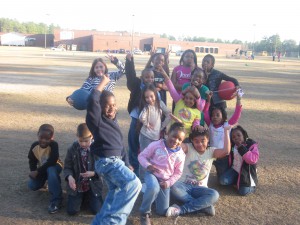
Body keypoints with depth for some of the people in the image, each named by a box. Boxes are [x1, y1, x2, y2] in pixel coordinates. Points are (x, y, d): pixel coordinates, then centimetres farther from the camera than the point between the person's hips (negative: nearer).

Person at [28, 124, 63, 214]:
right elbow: (32, 161, -2)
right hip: (41, 169, 5)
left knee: (51, 170, -39)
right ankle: (44, 179, 22)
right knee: (32, 186, -15)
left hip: (54, 167, -4)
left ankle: (56, 200, -37)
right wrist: (34, 172, -20)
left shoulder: (54, 145, -29)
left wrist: (37, 171, -32)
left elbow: (52, 161, -36)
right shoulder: (34, 146, -15)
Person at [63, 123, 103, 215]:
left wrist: (93, 173, -26)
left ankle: (88, 196, 23)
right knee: (71, 211, -8)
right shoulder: (72, 149, -6)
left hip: (93, 185, -1)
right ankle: (82, 197, 25)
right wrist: (69, 177, -24)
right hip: (77, 185, 1)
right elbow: (67, 167, -2)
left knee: (97, 210, -10)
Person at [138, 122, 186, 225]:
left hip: (165, 180, 4)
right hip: (152, 174, -4)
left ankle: (154, 194, 38)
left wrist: (169, 183, -10)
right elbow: (142, 156, -8)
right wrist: (148, 165, -26)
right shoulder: (156, 145, -15)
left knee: (162, 212, 6)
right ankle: (144, 213, -15)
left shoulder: (180, 154, -6)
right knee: (154, 188, -42)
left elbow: (178, 172, 3)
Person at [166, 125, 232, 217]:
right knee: (173, 188, -37)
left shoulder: (211, 151, 4)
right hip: (184, 185, -1)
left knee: (214, 195, -30)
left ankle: (181, 210, -30)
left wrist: (226, 131, -14)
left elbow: (226, 151, -16)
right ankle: (205, 206, -28)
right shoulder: (189, 148, -1)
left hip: (199, 188, 2)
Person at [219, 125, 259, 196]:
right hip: (234, 170, 5)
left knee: (244, 192, -19)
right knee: (223, 181, -18)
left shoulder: (252, 145, -13)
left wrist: (242, 148, -29)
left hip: (246, 172, -5)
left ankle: (252, 185, 16)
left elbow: (253, 160, -28)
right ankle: (238, 181, 10)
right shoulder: (232, 145, 1)